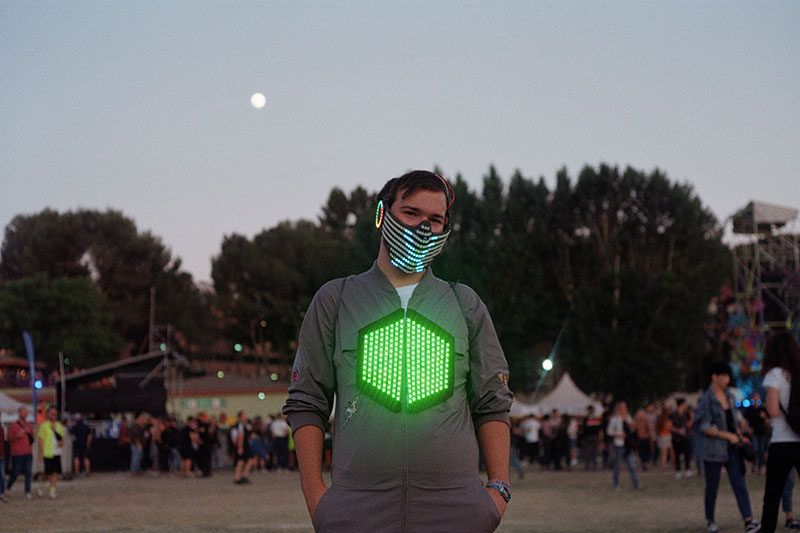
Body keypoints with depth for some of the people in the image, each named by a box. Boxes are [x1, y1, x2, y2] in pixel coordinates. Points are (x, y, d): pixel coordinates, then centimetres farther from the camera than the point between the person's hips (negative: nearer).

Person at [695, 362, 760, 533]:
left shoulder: (729, 395, 9)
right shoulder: (707, 400, -12)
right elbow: (704, 427, -16)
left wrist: (740, 435, 9)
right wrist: (727, 435, -17)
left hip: (732, 448, 5)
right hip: (714, 450, -5)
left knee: (739, 484, -7)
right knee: (712, 488, 5)